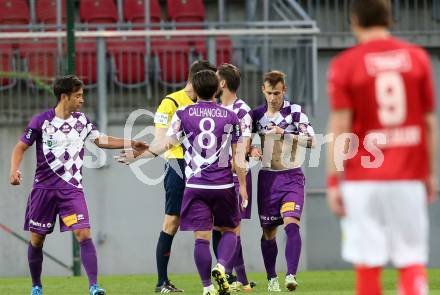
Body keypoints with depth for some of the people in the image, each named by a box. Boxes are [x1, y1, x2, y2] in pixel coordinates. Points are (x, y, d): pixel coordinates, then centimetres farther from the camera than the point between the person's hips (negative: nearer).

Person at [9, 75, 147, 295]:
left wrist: (130, 144, 15)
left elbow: (101, 140, 20)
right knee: (37, 239, 6)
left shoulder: (81, 120, 6)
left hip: (72, 189, 2)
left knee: (84, 234, -14)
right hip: (44, 188, -2)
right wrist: (14, 170, -16)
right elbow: (21, 147, 1)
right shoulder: (42, 121, -7)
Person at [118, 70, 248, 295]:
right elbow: (238, 156, 4)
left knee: (201, 237, 0)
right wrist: (242, 185, 13)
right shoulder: (230, 117, 4)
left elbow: (165, 144, -4)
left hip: (195, 186, 0)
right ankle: (221, 267, -10)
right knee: (230, 230, 16)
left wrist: (136, 156, 7)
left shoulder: (183, 114, 1)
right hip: (224, 185, 0)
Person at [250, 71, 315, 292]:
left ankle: (291, 275, -27)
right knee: (268, 231, 7)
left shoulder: (295, 112, -5)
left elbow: (311, 140, -14)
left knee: (291, 224, -20)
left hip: (291, 177, -4)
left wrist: (285, 133, -25)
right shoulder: (257, 114, 5)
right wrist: (251, 150, -6)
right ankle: (272, 278, 20)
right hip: (267, 177, 4)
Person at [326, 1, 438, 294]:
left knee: (368, 264, 4)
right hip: (409, 178, 2)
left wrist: (334, 182, -4)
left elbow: (340, 127, -7)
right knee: (413, 259, 3)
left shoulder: (345, 64, -3)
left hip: (363, 180, -2)